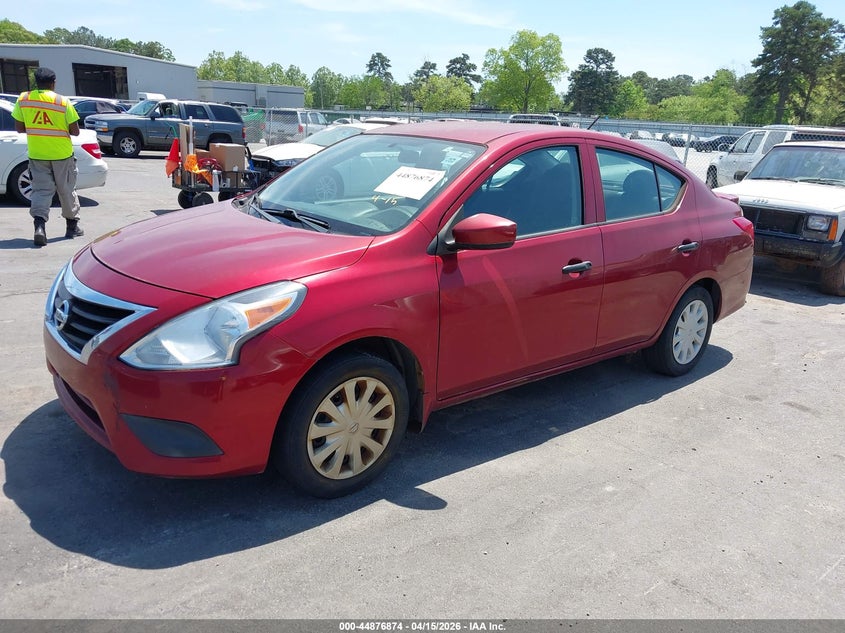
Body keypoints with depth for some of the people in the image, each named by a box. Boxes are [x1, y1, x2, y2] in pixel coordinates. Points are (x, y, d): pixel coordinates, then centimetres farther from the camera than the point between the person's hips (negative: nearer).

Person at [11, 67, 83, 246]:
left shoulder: (23, 100, -1)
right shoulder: (63, 102, -10)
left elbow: (19, 128, 3)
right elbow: (75, 131, -8)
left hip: (36, 155, 2)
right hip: (62, 154, -2)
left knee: (41, 189, 4)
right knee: (67, 190, 12)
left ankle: (39, 225, -16)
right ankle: (72, 226, 23)